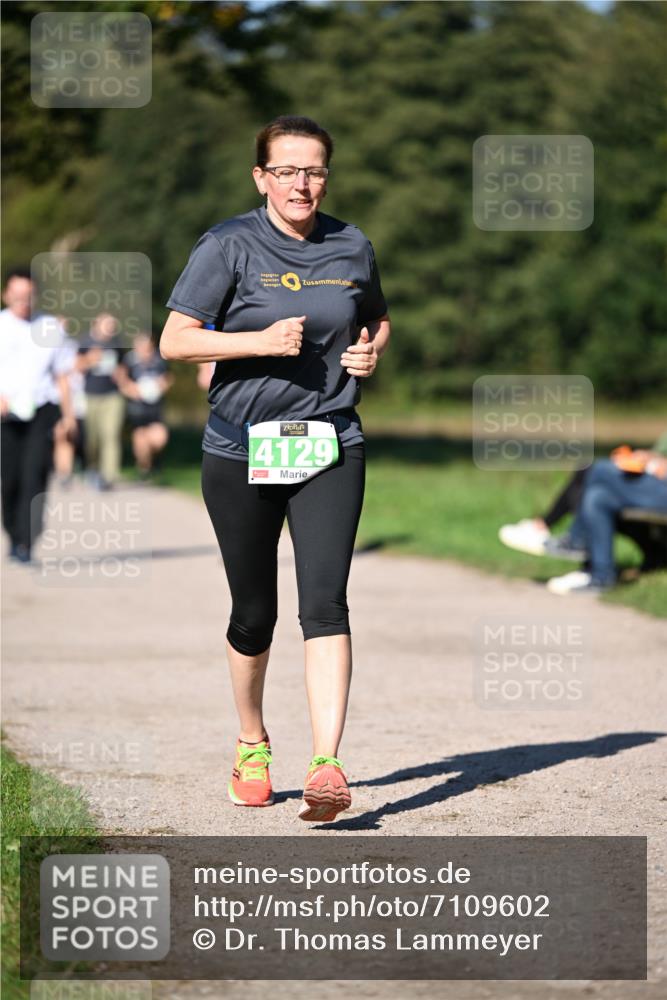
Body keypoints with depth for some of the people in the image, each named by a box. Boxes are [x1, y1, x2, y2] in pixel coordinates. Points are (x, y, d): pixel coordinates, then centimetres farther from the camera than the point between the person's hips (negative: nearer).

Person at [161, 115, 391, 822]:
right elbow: (174, 341, -7)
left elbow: (377, 319, 25)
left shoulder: (352, 248, 7)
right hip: (241, 451, -1)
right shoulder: (228, 247, -4)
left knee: (325, 600, -14)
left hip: (329, 447, 1)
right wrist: (262, 341, -19)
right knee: (254, 613, 8)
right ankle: (252, 747, 33)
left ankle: (326, 766, -21)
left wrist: (371, 351, 2)